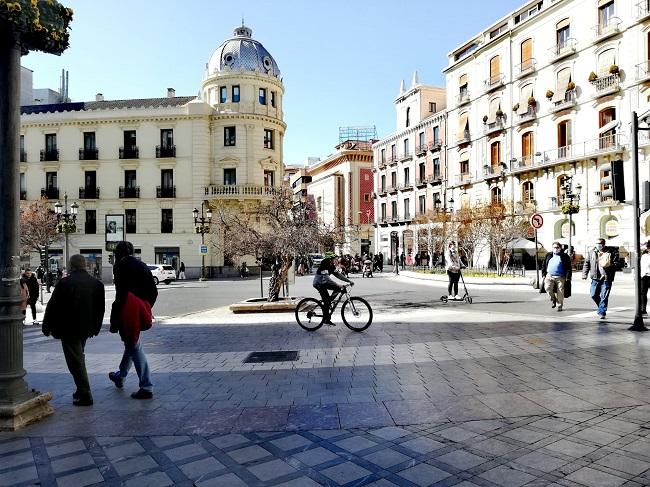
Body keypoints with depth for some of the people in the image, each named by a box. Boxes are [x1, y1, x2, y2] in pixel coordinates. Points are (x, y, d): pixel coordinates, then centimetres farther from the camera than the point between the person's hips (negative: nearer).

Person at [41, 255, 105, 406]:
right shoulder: (97, 284, 2)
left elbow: (53, 307, -8)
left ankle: (85, 396, -1)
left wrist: (47, 327, 5)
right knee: (79, 358, 21)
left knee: (76, 361, -1)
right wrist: (95, 328, 19)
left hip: (69, 329, -6)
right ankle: (82, 390, 27)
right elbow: (101, 308, 9)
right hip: (86, 329, 6)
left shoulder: (64, 283, -14)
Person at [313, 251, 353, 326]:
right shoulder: (324, 266, -27)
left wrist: (349, 281, -9)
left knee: (338, 289, -4)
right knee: (326, 301, -15)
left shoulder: (331, 266, 0)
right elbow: (327, 278, -36)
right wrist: (338, 285, -42)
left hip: (324, 283, 9)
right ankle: (326, 320, -8)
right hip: (318, 283, -9)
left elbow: (338, 274, 0)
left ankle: (328, 301, 7)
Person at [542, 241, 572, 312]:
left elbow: (568, 268, 4)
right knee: (547, 288, -18)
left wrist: (568, 277, -5)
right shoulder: (548, 255, 15)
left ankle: (559, 306, 13)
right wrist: (544, 274, 9)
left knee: (560, 292, -2)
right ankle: (553, 300, 7)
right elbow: (544, 265, 17)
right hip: (549, 276, 2)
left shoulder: (565, 256, 6)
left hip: (560, 277, -2)